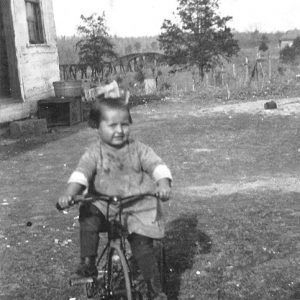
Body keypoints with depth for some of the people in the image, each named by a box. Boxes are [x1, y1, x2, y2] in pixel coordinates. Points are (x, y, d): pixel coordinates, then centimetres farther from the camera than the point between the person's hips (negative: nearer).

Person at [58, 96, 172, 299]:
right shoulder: (95, 152, -3)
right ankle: (88, 263, -15)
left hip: (138, 208, -1)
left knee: (143, 248, -7)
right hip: (104, 205, 1)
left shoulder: (139, 149, -2)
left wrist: (163, 184, -31)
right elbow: (82, 172, -15)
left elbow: (157, 165, -10)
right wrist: (69, 194, -33)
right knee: (88, 216, -29)